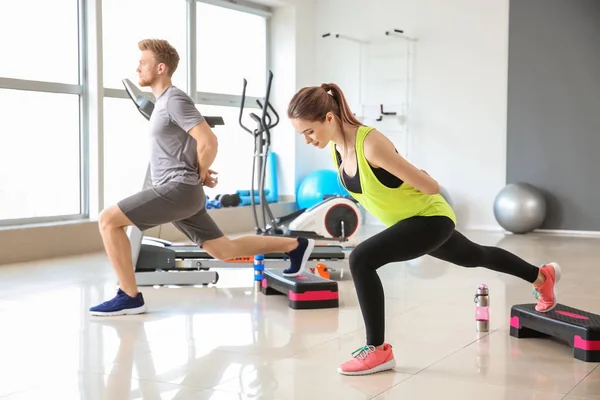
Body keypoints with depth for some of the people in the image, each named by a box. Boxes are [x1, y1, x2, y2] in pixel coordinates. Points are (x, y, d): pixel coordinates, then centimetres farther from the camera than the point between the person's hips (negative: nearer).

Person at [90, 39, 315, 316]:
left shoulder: (175, 100, -13)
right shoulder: (164, 101, 17)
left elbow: (209, 142, -22)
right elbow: (197, 143, 28)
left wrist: (200, 174, -6)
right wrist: (200, 172, 13)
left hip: (179, 190, -10)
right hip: (177, 191, 10)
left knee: (108, 219, -11)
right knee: (224, 250, 14)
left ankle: (129, 297, -5)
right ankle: (295, 245, 22)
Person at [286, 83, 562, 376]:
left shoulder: (371, 144, -34)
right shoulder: (334, 149, -9)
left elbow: (431, 186, -27)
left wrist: (403, 194, -12)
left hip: (432, 217, -9)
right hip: (409, 220, 9)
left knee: (360, 259, -26)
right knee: (476, 257, 31)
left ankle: (378, 350, -12)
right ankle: (542, 276, 56)